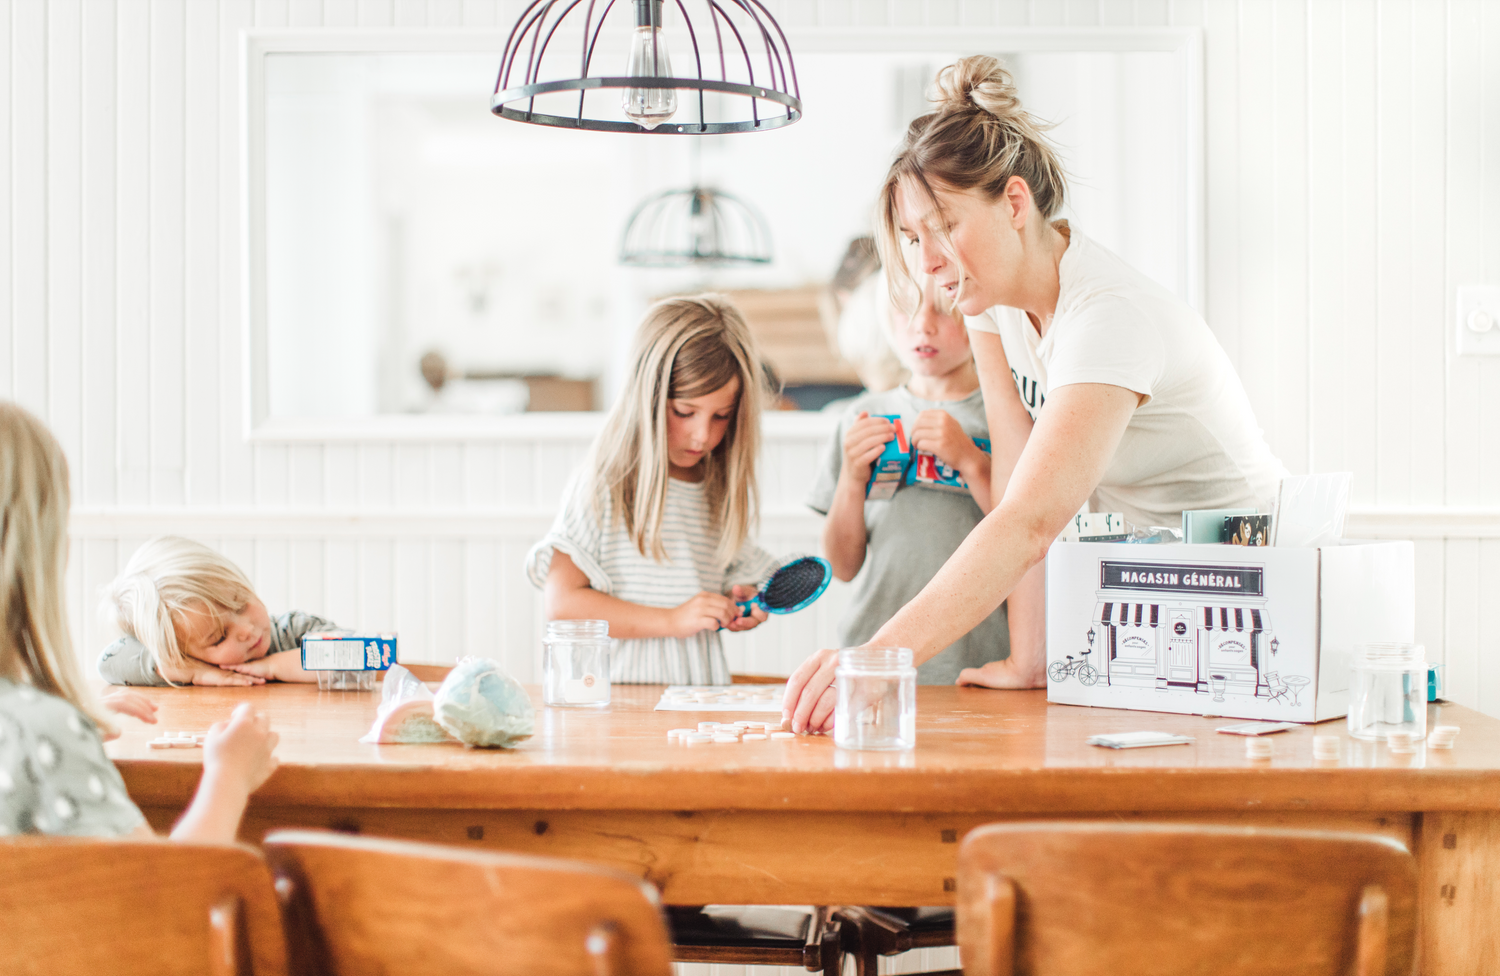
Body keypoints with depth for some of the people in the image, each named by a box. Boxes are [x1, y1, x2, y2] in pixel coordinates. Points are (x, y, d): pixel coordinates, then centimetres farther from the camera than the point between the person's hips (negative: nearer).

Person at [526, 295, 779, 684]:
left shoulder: (726, 492, 12)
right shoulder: (606, 484, -3)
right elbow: (562, 602, -8)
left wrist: (746, 602, 3)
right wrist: (670, 621, -12)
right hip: (621, 685, -6)